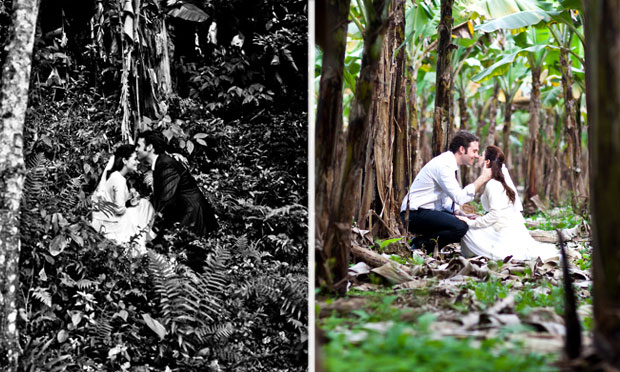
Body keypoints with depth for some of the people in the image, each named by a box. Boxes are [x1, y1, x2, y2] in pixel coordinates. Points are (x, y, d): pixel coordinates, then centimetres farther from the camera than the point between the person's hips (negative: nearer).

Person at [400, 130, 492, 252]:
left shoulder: (450, 164, 12)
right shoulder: (443, 165, -18)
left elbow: (447, 199, 18)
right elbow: (459, 197, -23)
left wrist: (461, 213, 1)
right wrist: (483, 178, -17)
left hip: (428, 212, 10)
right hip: (414, 214, -10)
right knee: (460, 227, -26)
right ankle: (420, 244, -8)